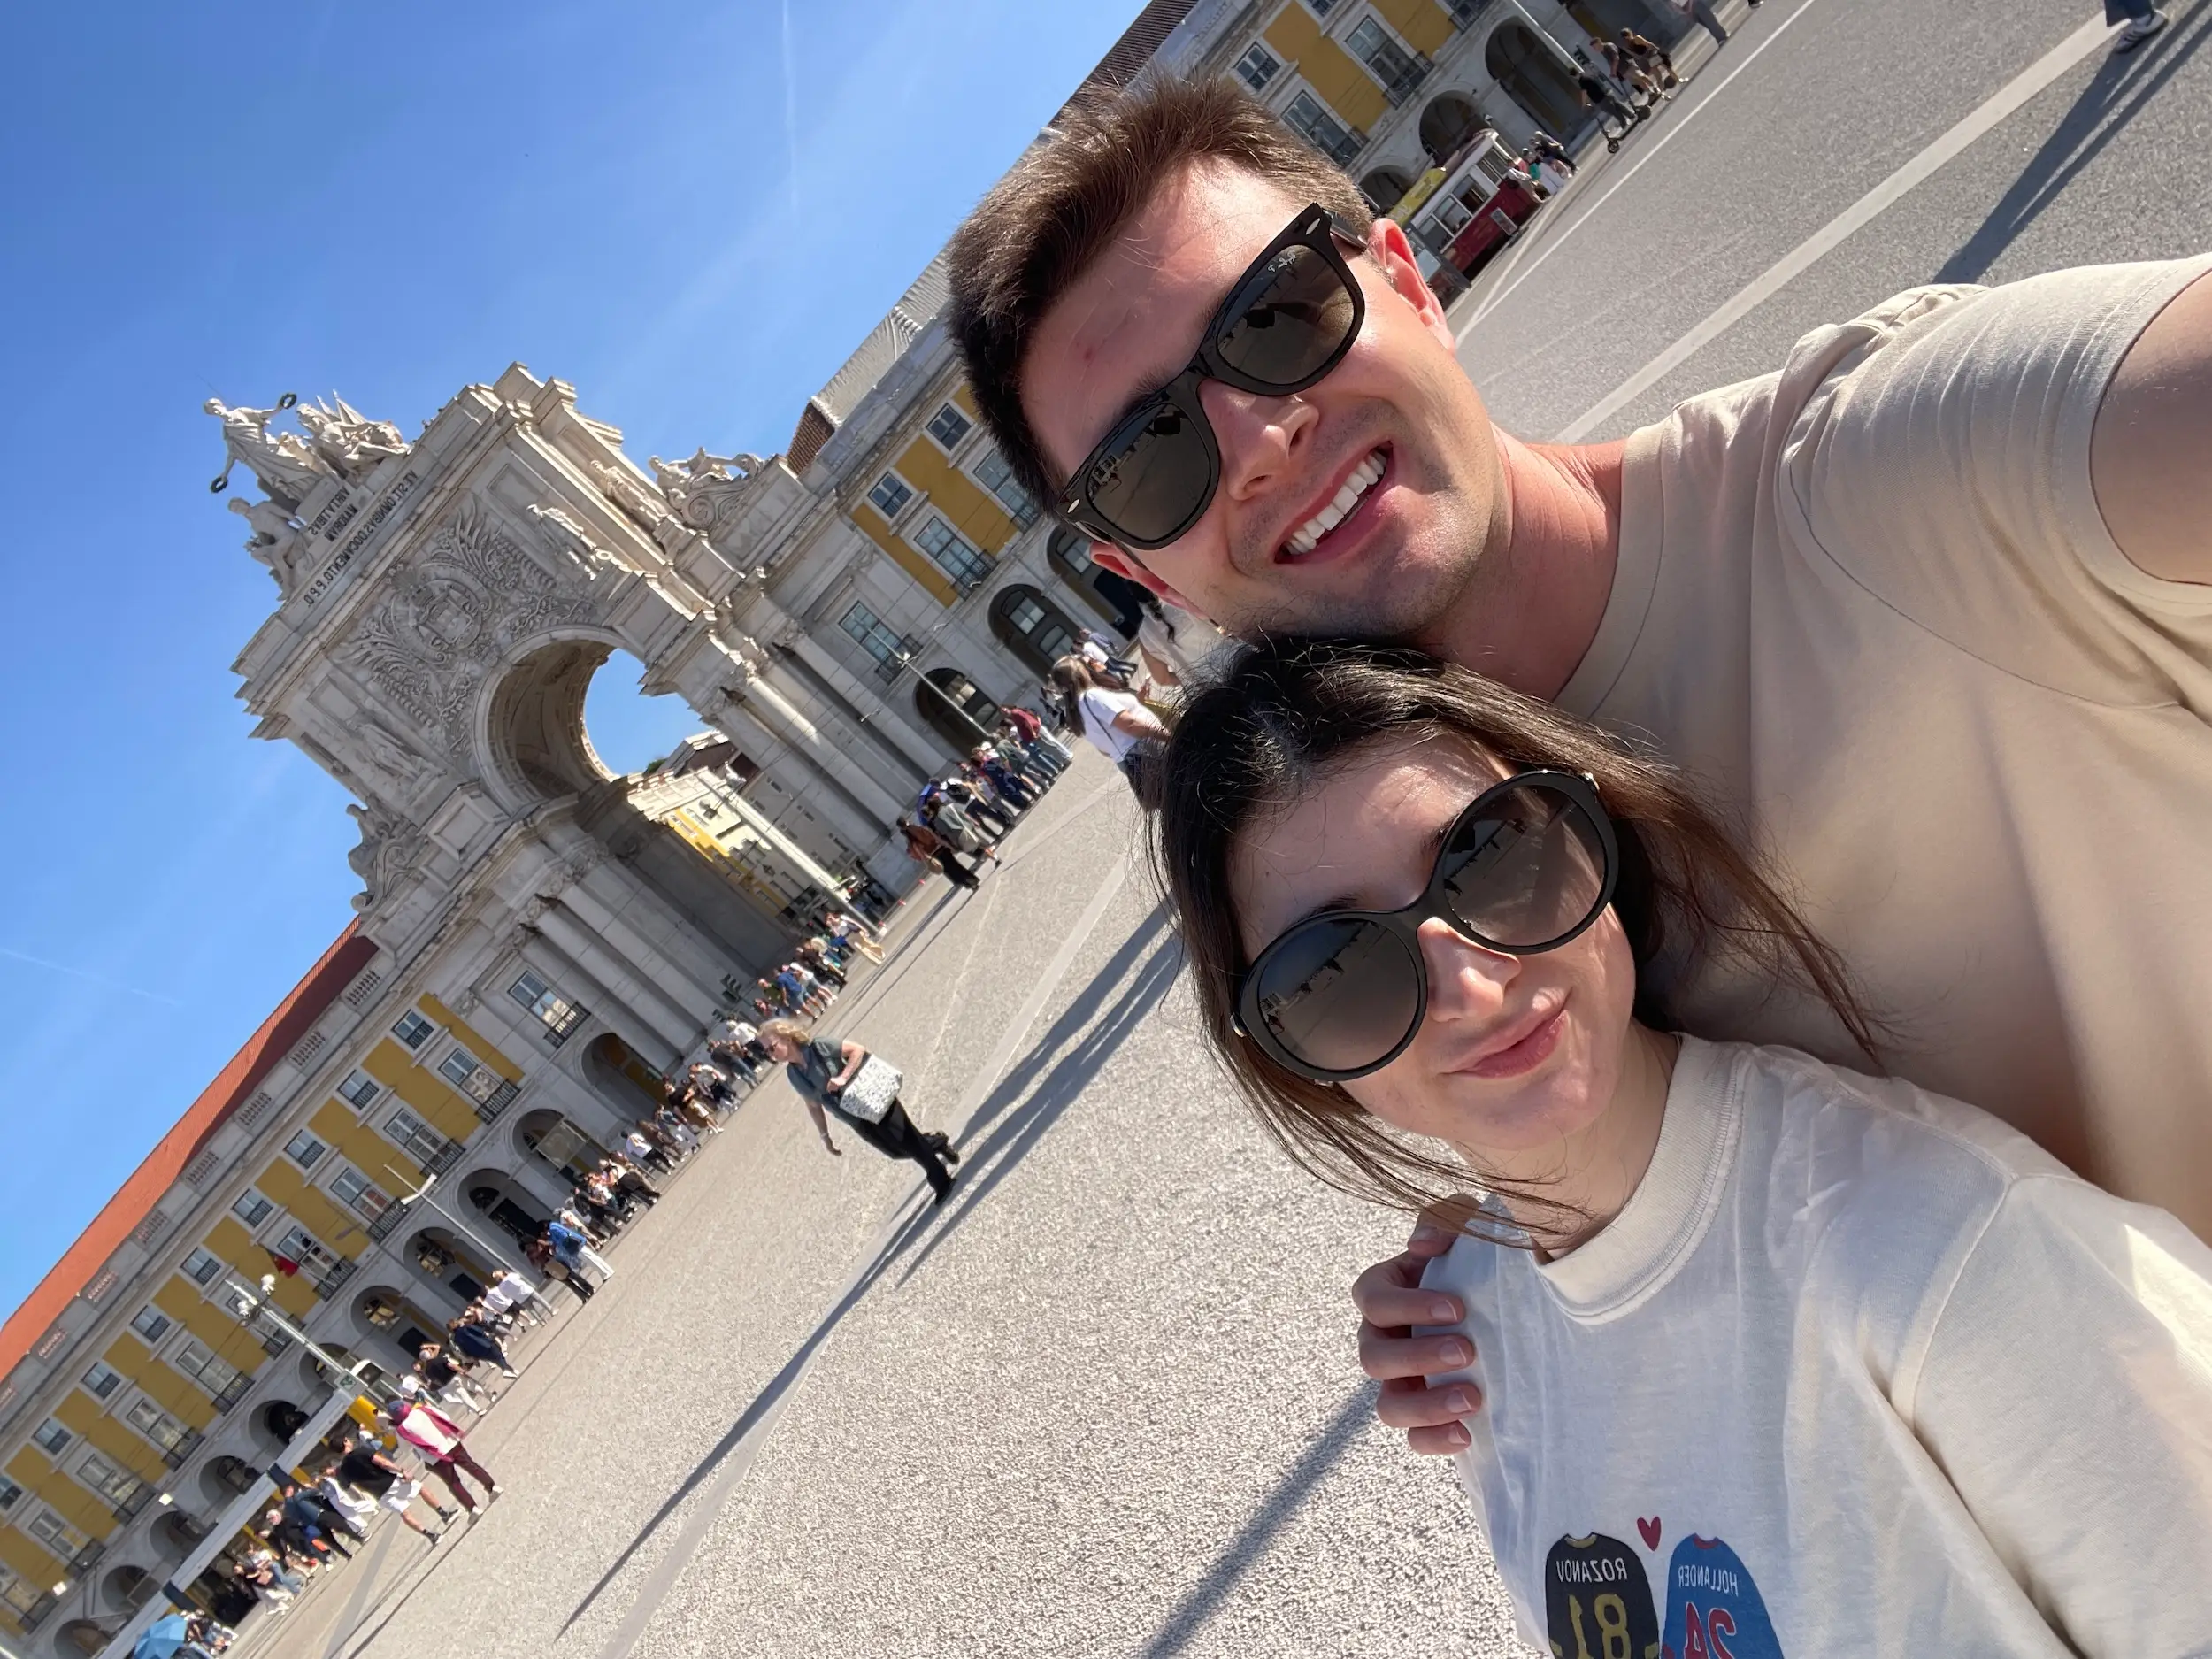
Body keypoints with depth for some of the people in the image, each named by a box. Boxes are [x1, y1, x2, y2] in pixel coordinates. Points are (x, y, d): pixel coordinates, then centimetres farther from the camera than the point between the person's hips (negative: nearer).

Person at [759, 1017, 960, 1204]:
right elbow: (813, 1105, 10)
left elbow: (858, 1049, -17)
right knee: (897, 1150, 9)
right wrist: (825, 1136, 12)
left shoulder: (818, 1047, -18)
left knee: (907, 1140, 0)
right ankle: (935, 1143, 35)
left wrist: (843, 1077, -28)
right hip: (858, 1121, 6)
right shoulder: (793, 1075, 0)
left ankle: (942, 1182, 18)